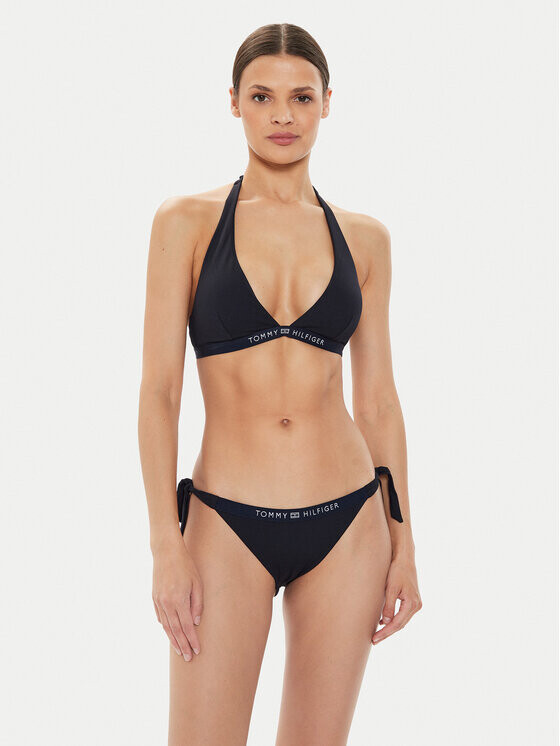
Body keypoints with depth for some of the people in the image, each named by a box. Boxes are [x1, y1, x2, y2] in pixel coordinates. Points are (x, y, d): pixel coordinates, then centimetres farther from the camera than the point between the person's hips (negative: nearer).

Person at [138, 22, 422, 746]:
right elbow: (158, 390, -4)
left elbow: (377, 398, 8)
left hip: (348, 523, 2)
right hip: (228, 523, -2)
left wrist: (403, 541, 6)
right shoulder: (187, 222, -1)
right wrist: (167, 545, -10)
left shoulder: (363, 238, 6)